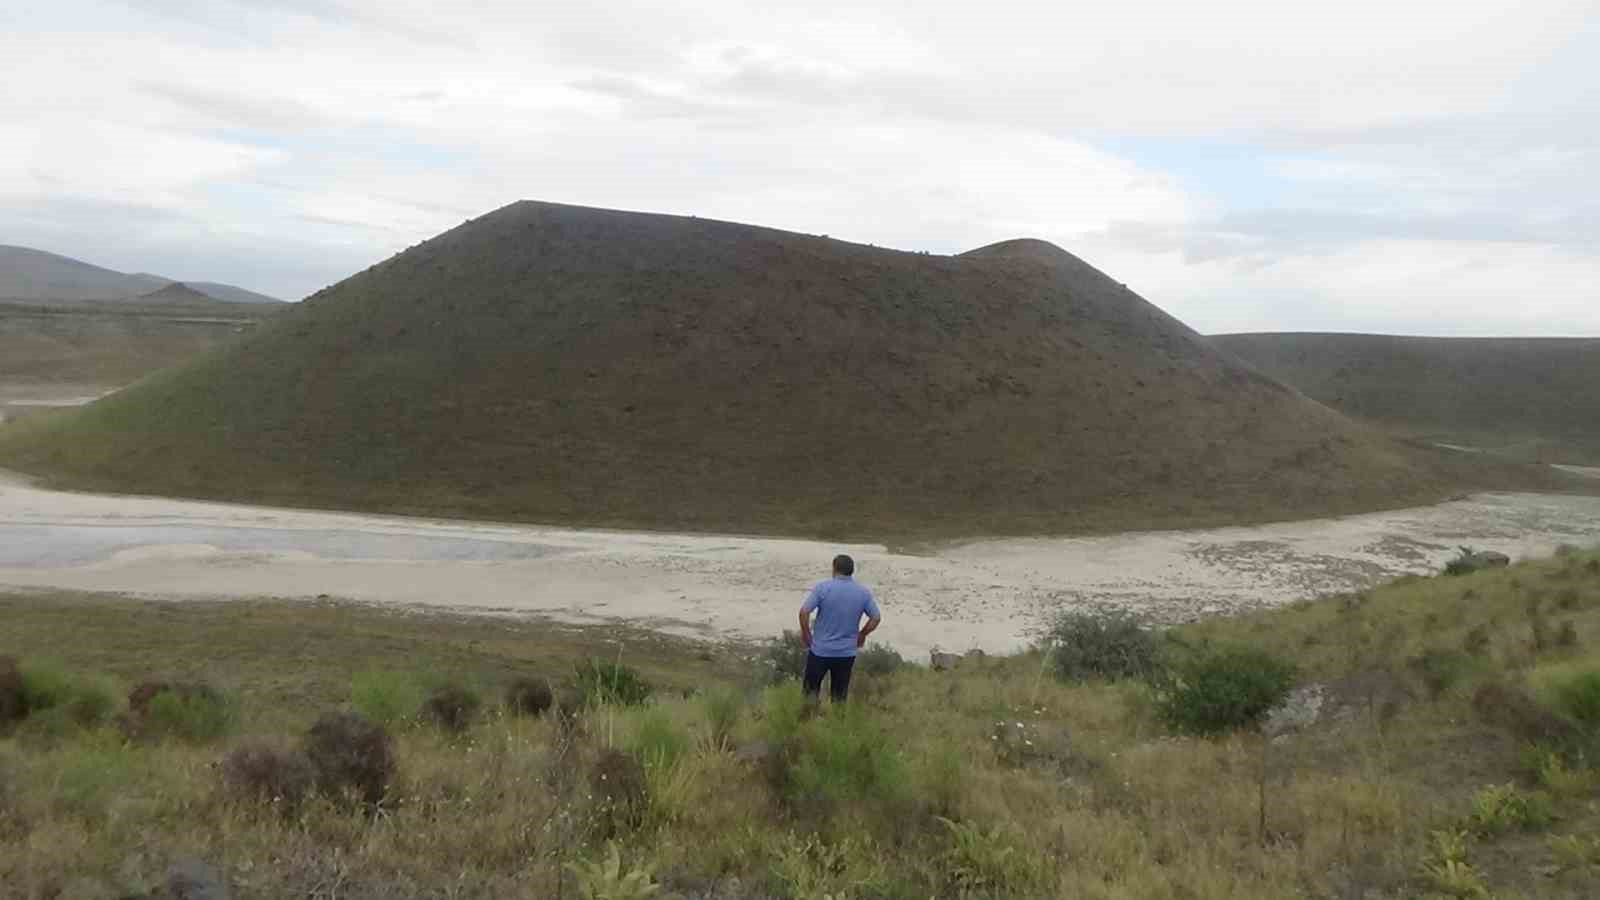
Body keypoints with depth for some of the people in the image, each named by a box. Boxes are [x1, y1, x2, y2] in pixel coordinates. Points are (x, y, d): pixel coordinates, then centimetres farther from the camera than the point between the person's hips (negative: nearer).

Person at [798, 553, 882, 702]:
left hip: (820, 650, -2)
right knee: (840, 695, 14)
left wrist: (805, 632, -2)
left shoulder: (823, 588, -12)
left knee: (811, 690, 12)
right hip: (847, 652, 3)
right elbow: (876, 618, 0)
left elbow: (804, 612, -17)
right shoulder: (863, 592, -2)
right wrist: (862, 634, 14)